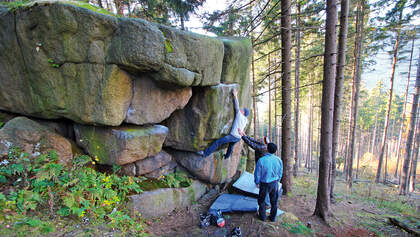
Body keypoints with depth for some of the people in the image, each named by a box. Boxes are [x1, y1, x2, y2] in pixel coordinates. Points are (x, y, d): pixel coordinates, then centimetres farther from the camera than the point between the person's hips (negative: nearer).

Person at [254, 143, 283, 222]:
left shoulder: (261, 160, -23)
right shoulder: (279, 160, -10)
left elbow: (257, 173, -12)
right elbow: (280, 173, 4)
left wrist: (257, 182, 6)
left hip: (264, 184, -3)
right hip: (274, 183, 3)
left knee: (262, 200, 19)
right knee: (274, 201, 20)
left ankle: (263, 217, 31)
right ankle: (273, 217, 34)